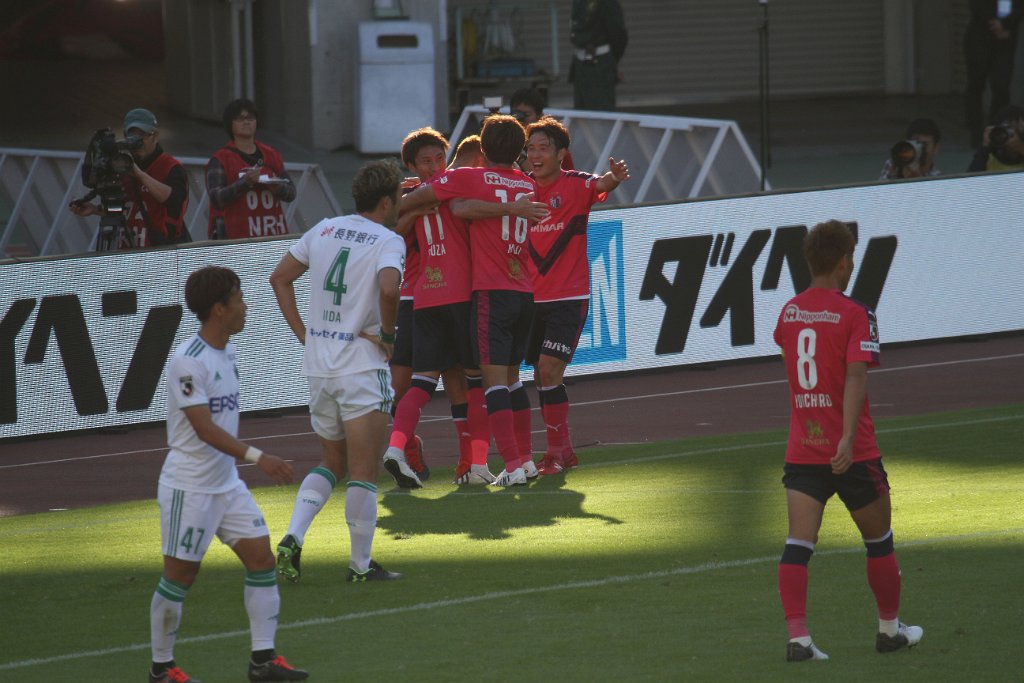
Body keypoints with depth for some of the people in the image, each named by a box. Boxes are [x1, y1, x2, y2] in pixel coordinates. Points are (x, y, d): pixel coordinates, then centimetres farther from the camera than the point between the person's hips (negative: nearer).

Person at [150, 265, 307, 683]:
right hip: (189, 487, -9)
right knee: (180, 575, 0)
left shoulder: (226, 351, 8)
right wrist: (256, 457, -33)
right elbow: (204, 428, -25)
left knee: (261, 558, 2)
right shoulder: (188, 362, -20)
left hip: (227, 483, 9)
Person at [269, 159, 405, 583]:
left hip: (317, 365, 6)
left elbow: (280, 278, 17)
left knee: (332, 465, 20)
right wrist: (387, 333, -13)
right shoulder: (387, 241, -10)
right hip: (363, 368, -6)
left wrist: (301, 331, 15)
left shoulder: (324, 230, 10)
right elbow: (388, 287, -29)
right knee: (364, 473, 1)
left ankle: (292, 538, 2)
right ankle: (361, 565, 5)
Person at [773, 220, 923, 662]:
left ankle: (797, 637, -19)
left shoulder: (789, 311, 6)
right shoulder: (855, 315, -11)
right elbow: (856, 377, -22)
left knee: (798, 545, -4)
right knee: (879, 540, 16)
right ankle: (890, 629, 28)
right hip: (850, 454, -4)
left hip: (801, 451, 4)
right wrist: (848, 438, -28)